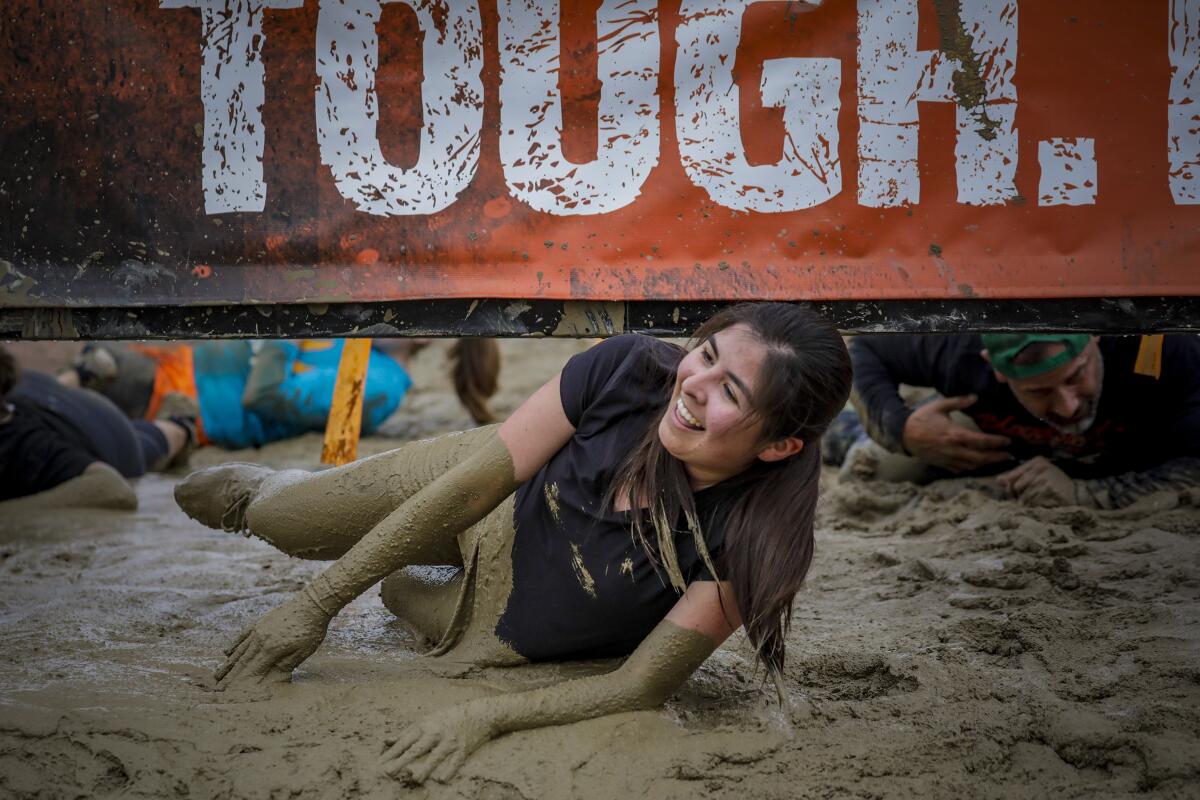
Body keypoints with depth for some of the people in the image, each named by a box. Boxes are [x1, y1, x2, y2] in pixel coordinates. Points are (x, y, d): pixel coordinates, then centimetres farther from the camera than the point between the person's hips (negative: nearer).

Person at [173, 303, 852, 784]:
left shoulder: (751, 544, -41)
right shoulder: (630, 369, -33)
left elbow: (640, 688, -32)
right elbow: (472, 486, -26)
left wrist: (486, 717, -45)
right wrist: (317, 605, -23)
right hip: (502, 506, 2)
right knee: (278, 521, 15)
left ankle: (407, 589, 53)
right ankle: (265, 490, 53)